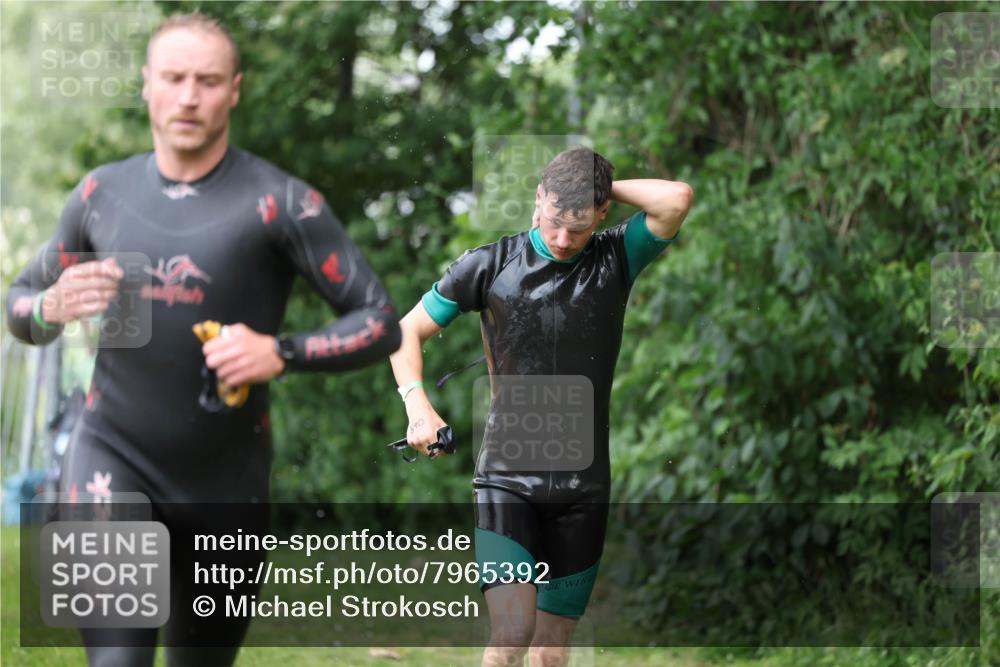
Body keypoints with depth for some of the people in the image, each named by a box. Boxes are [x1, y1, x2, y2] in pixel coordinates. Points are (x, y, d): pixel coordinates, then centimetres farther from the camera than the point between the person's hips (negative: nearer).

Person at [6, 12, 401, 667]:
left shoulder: (280, 202, -8)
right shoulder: (103, 193, 3)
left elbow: (380, 322, -8)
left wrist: (280, 353, -25)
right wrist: (53, 307, -10)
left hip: (226, 477, 0)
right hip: (113, 457, 0)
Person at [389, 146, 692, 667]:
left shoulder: (615, 261, 2)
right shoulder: (490, 264, 0)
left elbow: (677, 199, -15)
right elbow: (407, 331, 8)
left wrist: (604, 187, -4)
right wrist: (418, 406, -8)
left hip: (583, 489, 2)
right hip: (506, 476, -2)